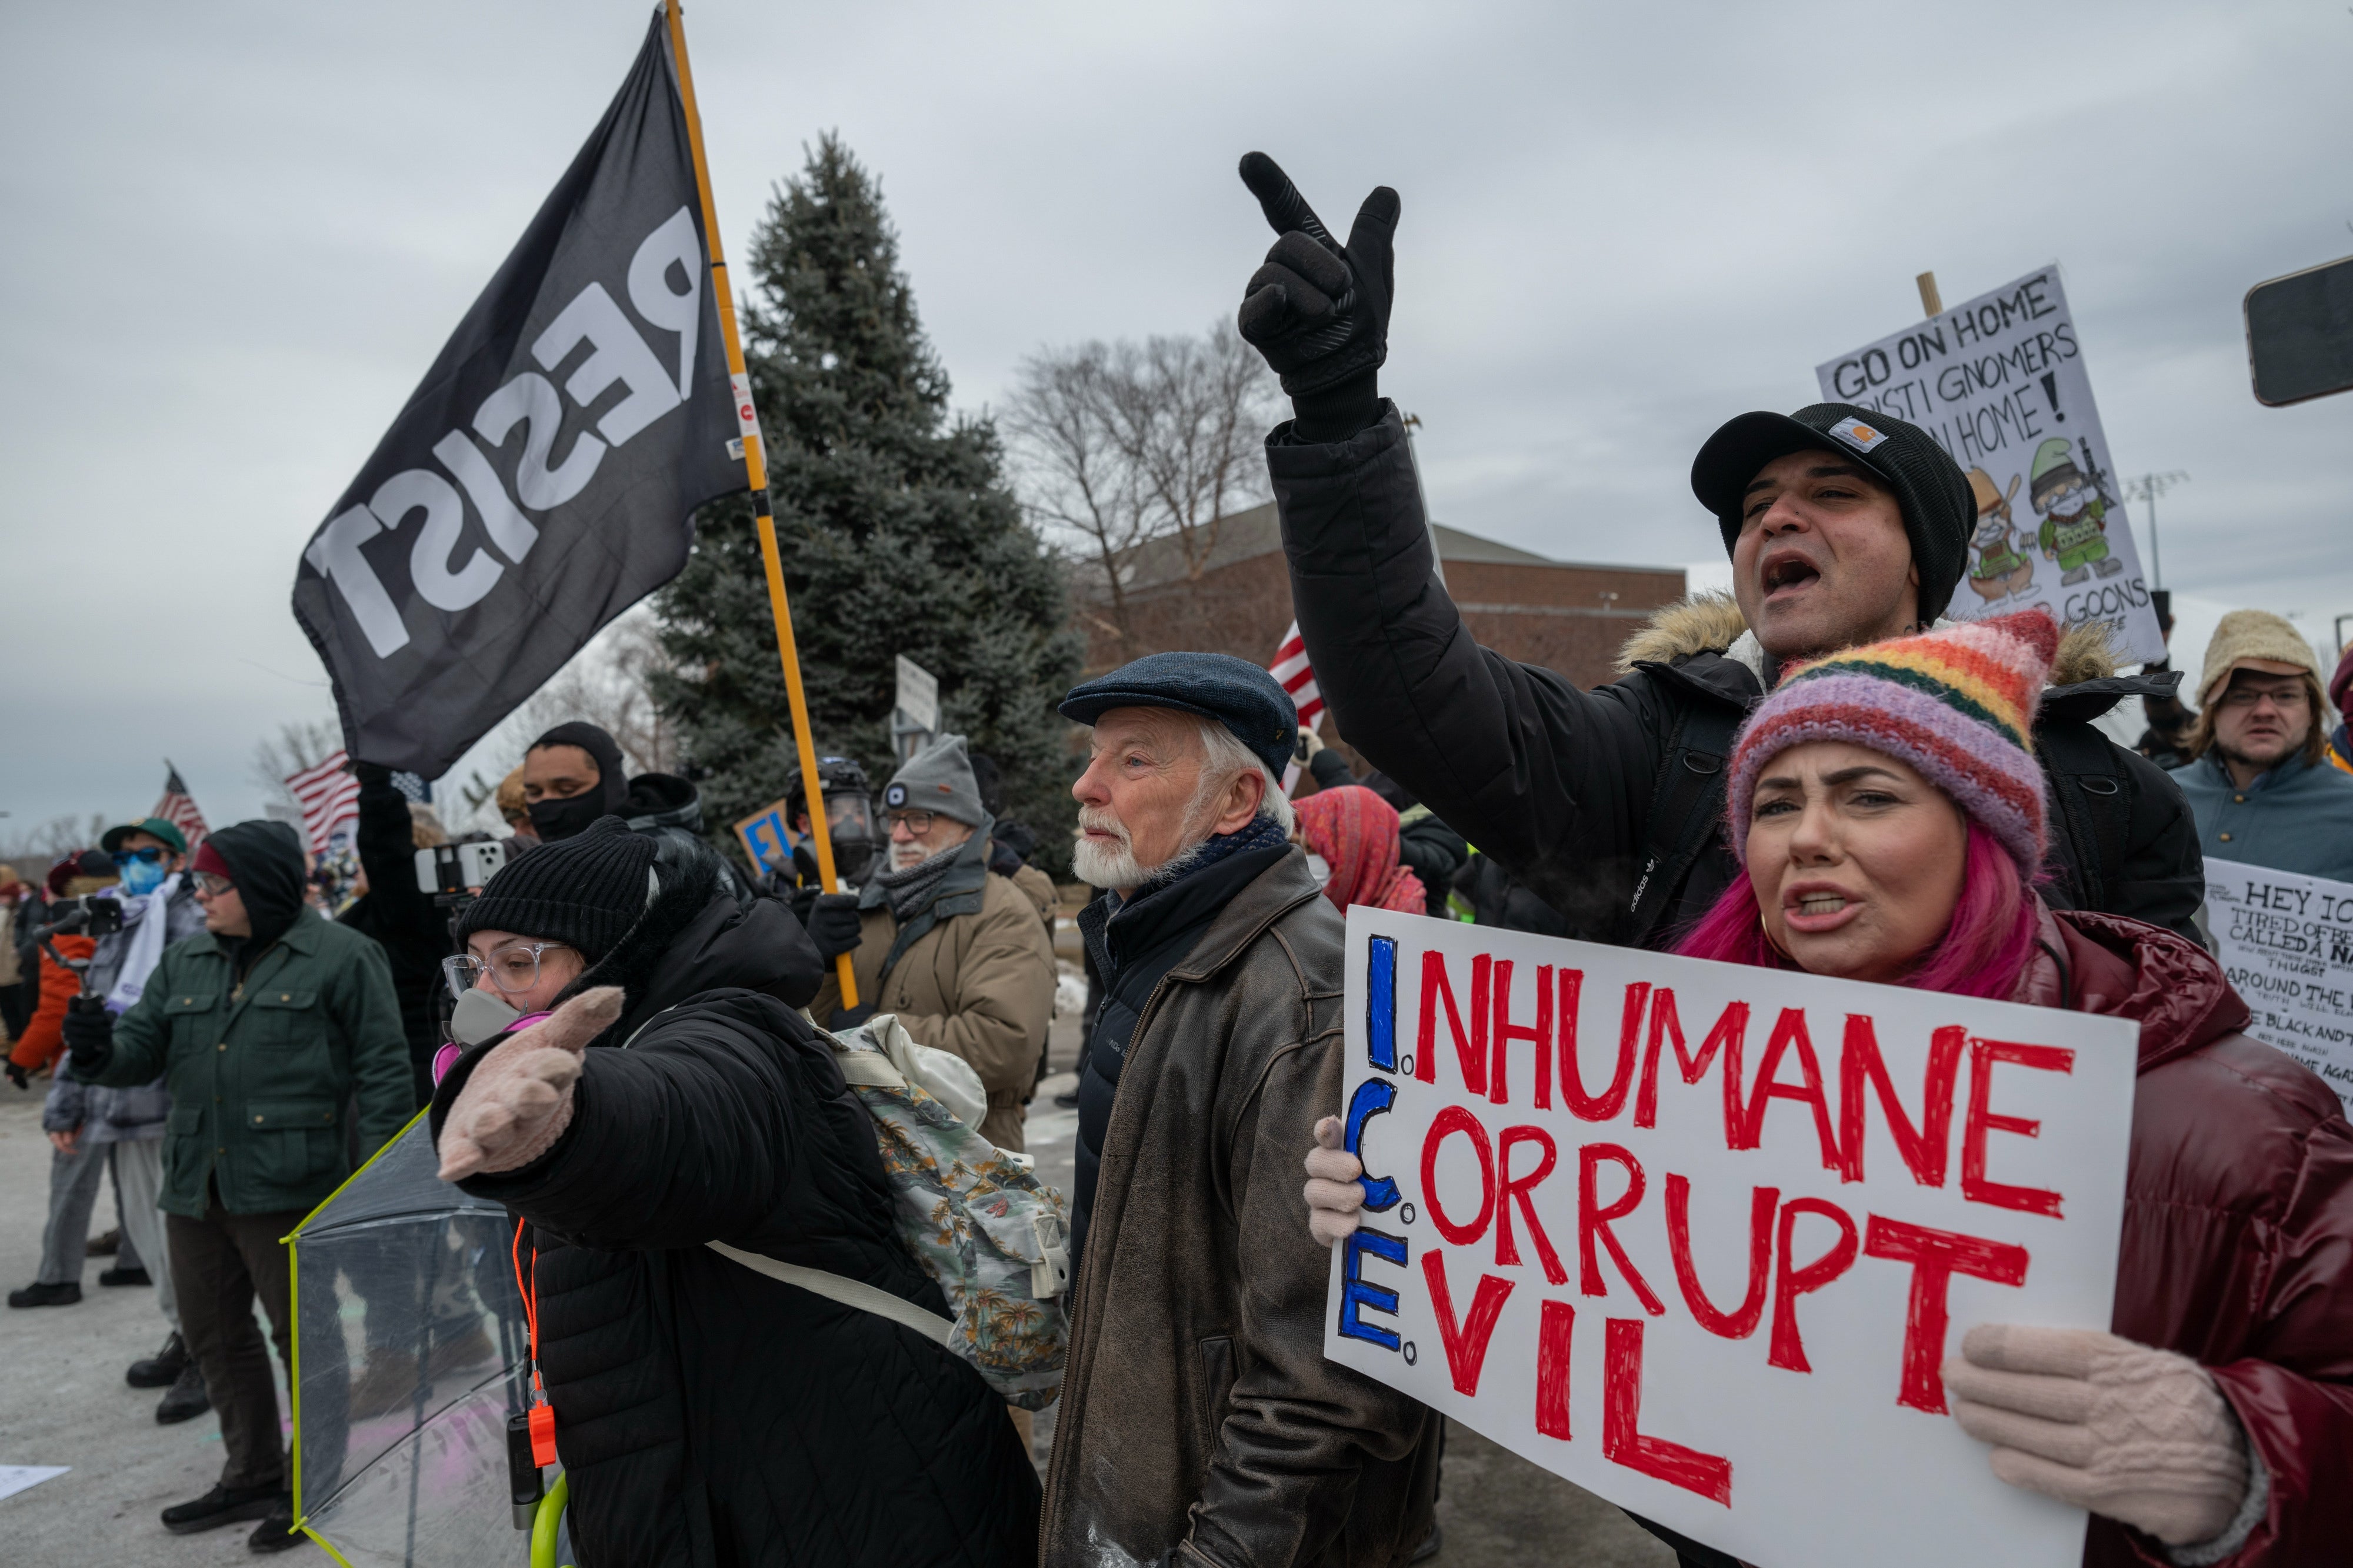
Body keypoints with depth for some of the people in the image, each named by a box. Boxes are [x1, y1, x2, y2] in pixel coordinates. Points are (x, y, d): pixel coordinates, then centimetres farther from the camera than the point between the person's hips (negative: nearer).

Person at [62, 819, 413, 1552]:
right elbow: (142, 1048, 12)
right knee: (214, 1335, 17)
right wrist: (99, 1050, -12)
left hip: (288, 1189, -7)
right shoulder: (186, 963, 13)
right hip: (195, 1186, 8)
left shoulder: (340, 957, -8)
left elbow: (382, 1071, -10)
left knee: (303, 1336, 4)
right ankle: (251, 1476, 35)